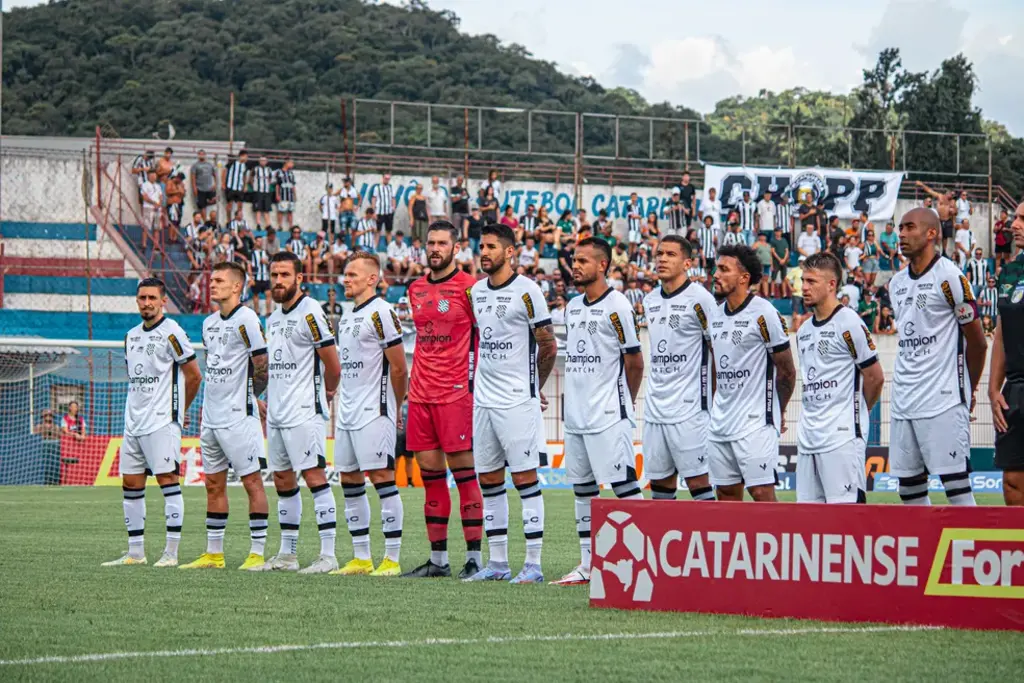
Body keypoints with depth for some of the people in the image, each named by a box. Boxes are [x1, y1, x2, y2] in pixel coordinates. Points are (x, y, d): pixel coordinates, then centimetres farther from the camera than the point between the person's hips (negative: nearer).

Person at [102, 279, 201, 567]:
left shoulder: (171, 332, -7)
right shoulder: (131, 335, 15)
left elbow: (194, 376, -4)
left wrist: (177, 410, 6)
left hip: (162, 422, -8)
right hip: (133, 422, 8)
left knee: (167, 479, -9)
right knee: (131, 484, 6)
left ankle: (171, 552, -8)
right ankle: (135, 552, 12)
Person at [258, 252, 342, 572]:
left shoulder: (309, 312, -12)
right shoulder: (274, 317, 15)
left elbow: (333, 366, -10)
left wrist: (325, 395, 5)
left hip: (304, 412, -9)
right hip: (277, 412, 9)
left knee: (314, 475, -11)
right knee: (283, 480, 11)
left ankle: (328, 554, -12)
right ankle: (287, 554, 17)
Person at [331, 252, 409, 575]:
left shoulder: (381, 312, -11)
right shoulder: (349, 318, 17)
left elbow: (399, 368, -11)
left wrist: (396, 409, -2)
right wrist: (339, 408, 18)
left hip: (373, 414, -10)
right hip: (348, 415, 10)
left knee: (382, 477, -8)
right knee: (350, 481, 9)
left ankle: (392, 558, -6)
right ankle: (361, 558, 15)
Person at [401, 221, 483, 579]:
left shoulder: (468, 287, -6)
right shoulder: (416, 290, 15)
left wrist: (475, 386, -10)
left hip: (456, 394, -7)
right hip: (421, 396, 7)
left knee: (464, 473, -6)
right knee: (430, 476, 7)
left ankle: (474, 558, -3)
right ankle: (438, 559, 12)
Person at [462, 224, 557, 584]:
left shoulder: (526, 291, -10)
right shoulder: (477, 291, 12)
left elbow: (548, 346, -5)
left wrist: (531, 388, 6)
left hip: (518, 401, -7)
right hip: (484, 399, 7)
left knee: (524, 477, -7)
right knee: (489, 479, 9)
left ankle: (534, 564, -5)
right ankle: (497, 563, 15)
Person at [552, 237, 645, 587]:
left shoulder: (616, 306, -10)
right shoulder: (573, 307, 13)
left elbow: (634, 361, -6)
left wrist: (624, 403, 5)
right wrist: (570, 400, 15)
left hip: (608, 415, -8)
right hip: (575, 414, 8)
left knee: (624, 484, -10)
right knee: (582, 487, 10)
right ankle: (587, 565, 16)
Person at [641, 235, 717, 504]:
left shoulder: (699, 299, -8)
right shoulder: (649, 301, 14)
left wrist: (714, 399, -7)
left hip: (689, 409, -7)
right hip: (654, 411, 7)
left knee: (698, 480, -8)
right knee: (660, 484, 9)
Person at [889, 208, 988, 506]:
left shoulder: (949, 277, -7)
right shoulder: (897, 283, 14)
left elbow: (977, 342, -2)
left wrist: (967, 392, 8)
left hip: (943, 401, -7)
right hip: (904, 403, 7)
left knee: (956, 482, -10)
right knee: (909, 487, 7)